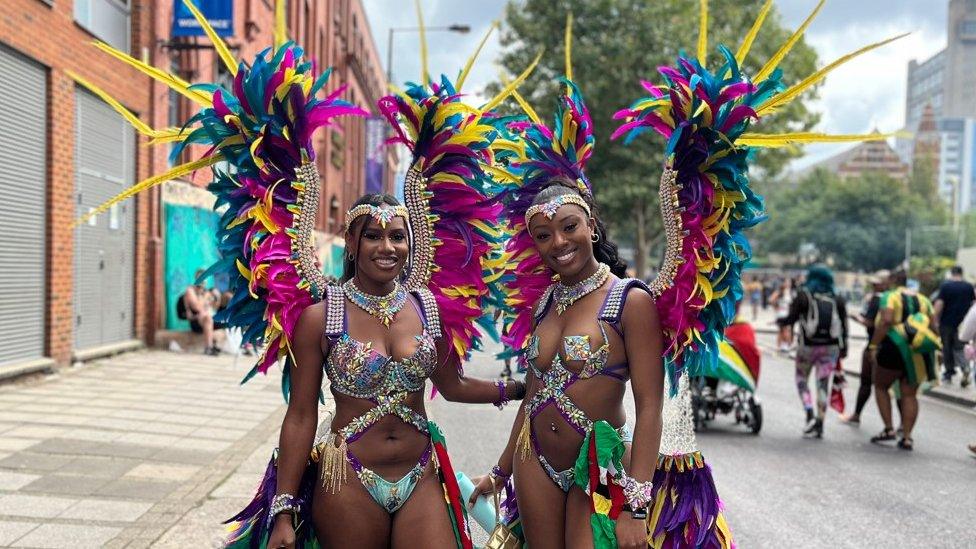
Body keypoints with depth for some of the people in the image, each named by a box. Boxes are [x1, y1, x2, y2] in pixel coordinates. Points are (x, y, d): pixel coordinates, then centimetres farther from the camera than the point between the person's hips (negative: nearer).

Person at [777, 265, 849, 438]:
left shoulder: (804, 295, -4)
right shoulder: (837, 299, 6)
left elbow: (792, 318, -8)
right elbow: (844, 324, 4)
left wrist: (781, 321, 13)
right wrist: (844, 347, 11)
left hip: (809, 345, -3)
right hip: (831, 347, 3)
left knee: (802, 379, 12)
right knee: (823, 385, 7)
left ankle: (810, 414, -7)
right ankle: (819, 424, 6)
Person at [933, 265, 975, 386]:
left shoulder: (944, 286, -8)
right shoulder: (969, 287, 2)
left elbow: (939, 305, -14)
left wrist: (936, 320, -5)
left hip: (947, 322, -2)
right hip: (963, 324, 2)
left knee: (947, 348, 11)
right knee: (959, 348, 9)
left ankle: (949, 373, 18)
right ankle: (965, 369, -14)